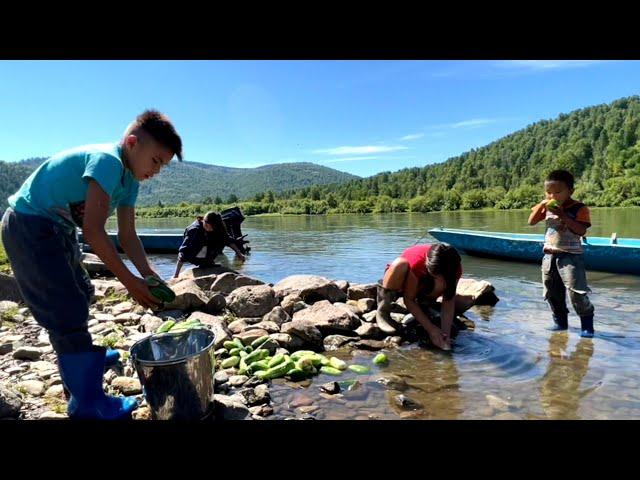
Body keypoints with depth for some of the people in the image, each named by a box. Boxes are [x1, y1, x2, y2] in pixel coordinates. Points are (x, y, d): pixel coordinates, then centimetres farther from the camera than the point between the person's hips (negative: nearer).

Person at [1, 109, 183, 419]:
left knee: (80, 295, 23)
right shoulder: (107, 161, -26)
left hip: (56, 229, 10)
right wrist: (130, 281, -27)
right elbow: (93, 231, -32)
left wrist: (150, 276, -9)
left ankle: (81, 357, 47)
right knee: (68, 312, -9)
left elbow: (127, 236, 2)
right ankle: (87, 403, 3)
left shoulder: (129, 178, 3)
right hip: (30, 226, -10)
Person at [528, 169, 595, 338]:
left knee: (575, 291, -11)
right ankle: (560, 321, 26)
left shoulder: (579, 208, -11)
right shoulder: (547, 207, 5)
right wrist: (541, 205, -9)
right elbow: (531, 222, 4)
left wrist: (563, 215, -27)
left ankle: (587, 324, 4)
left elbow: (581, 230, -20)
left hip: (570, 255, -6)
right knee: (552, 292, 12)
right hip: (549, 255, 6)